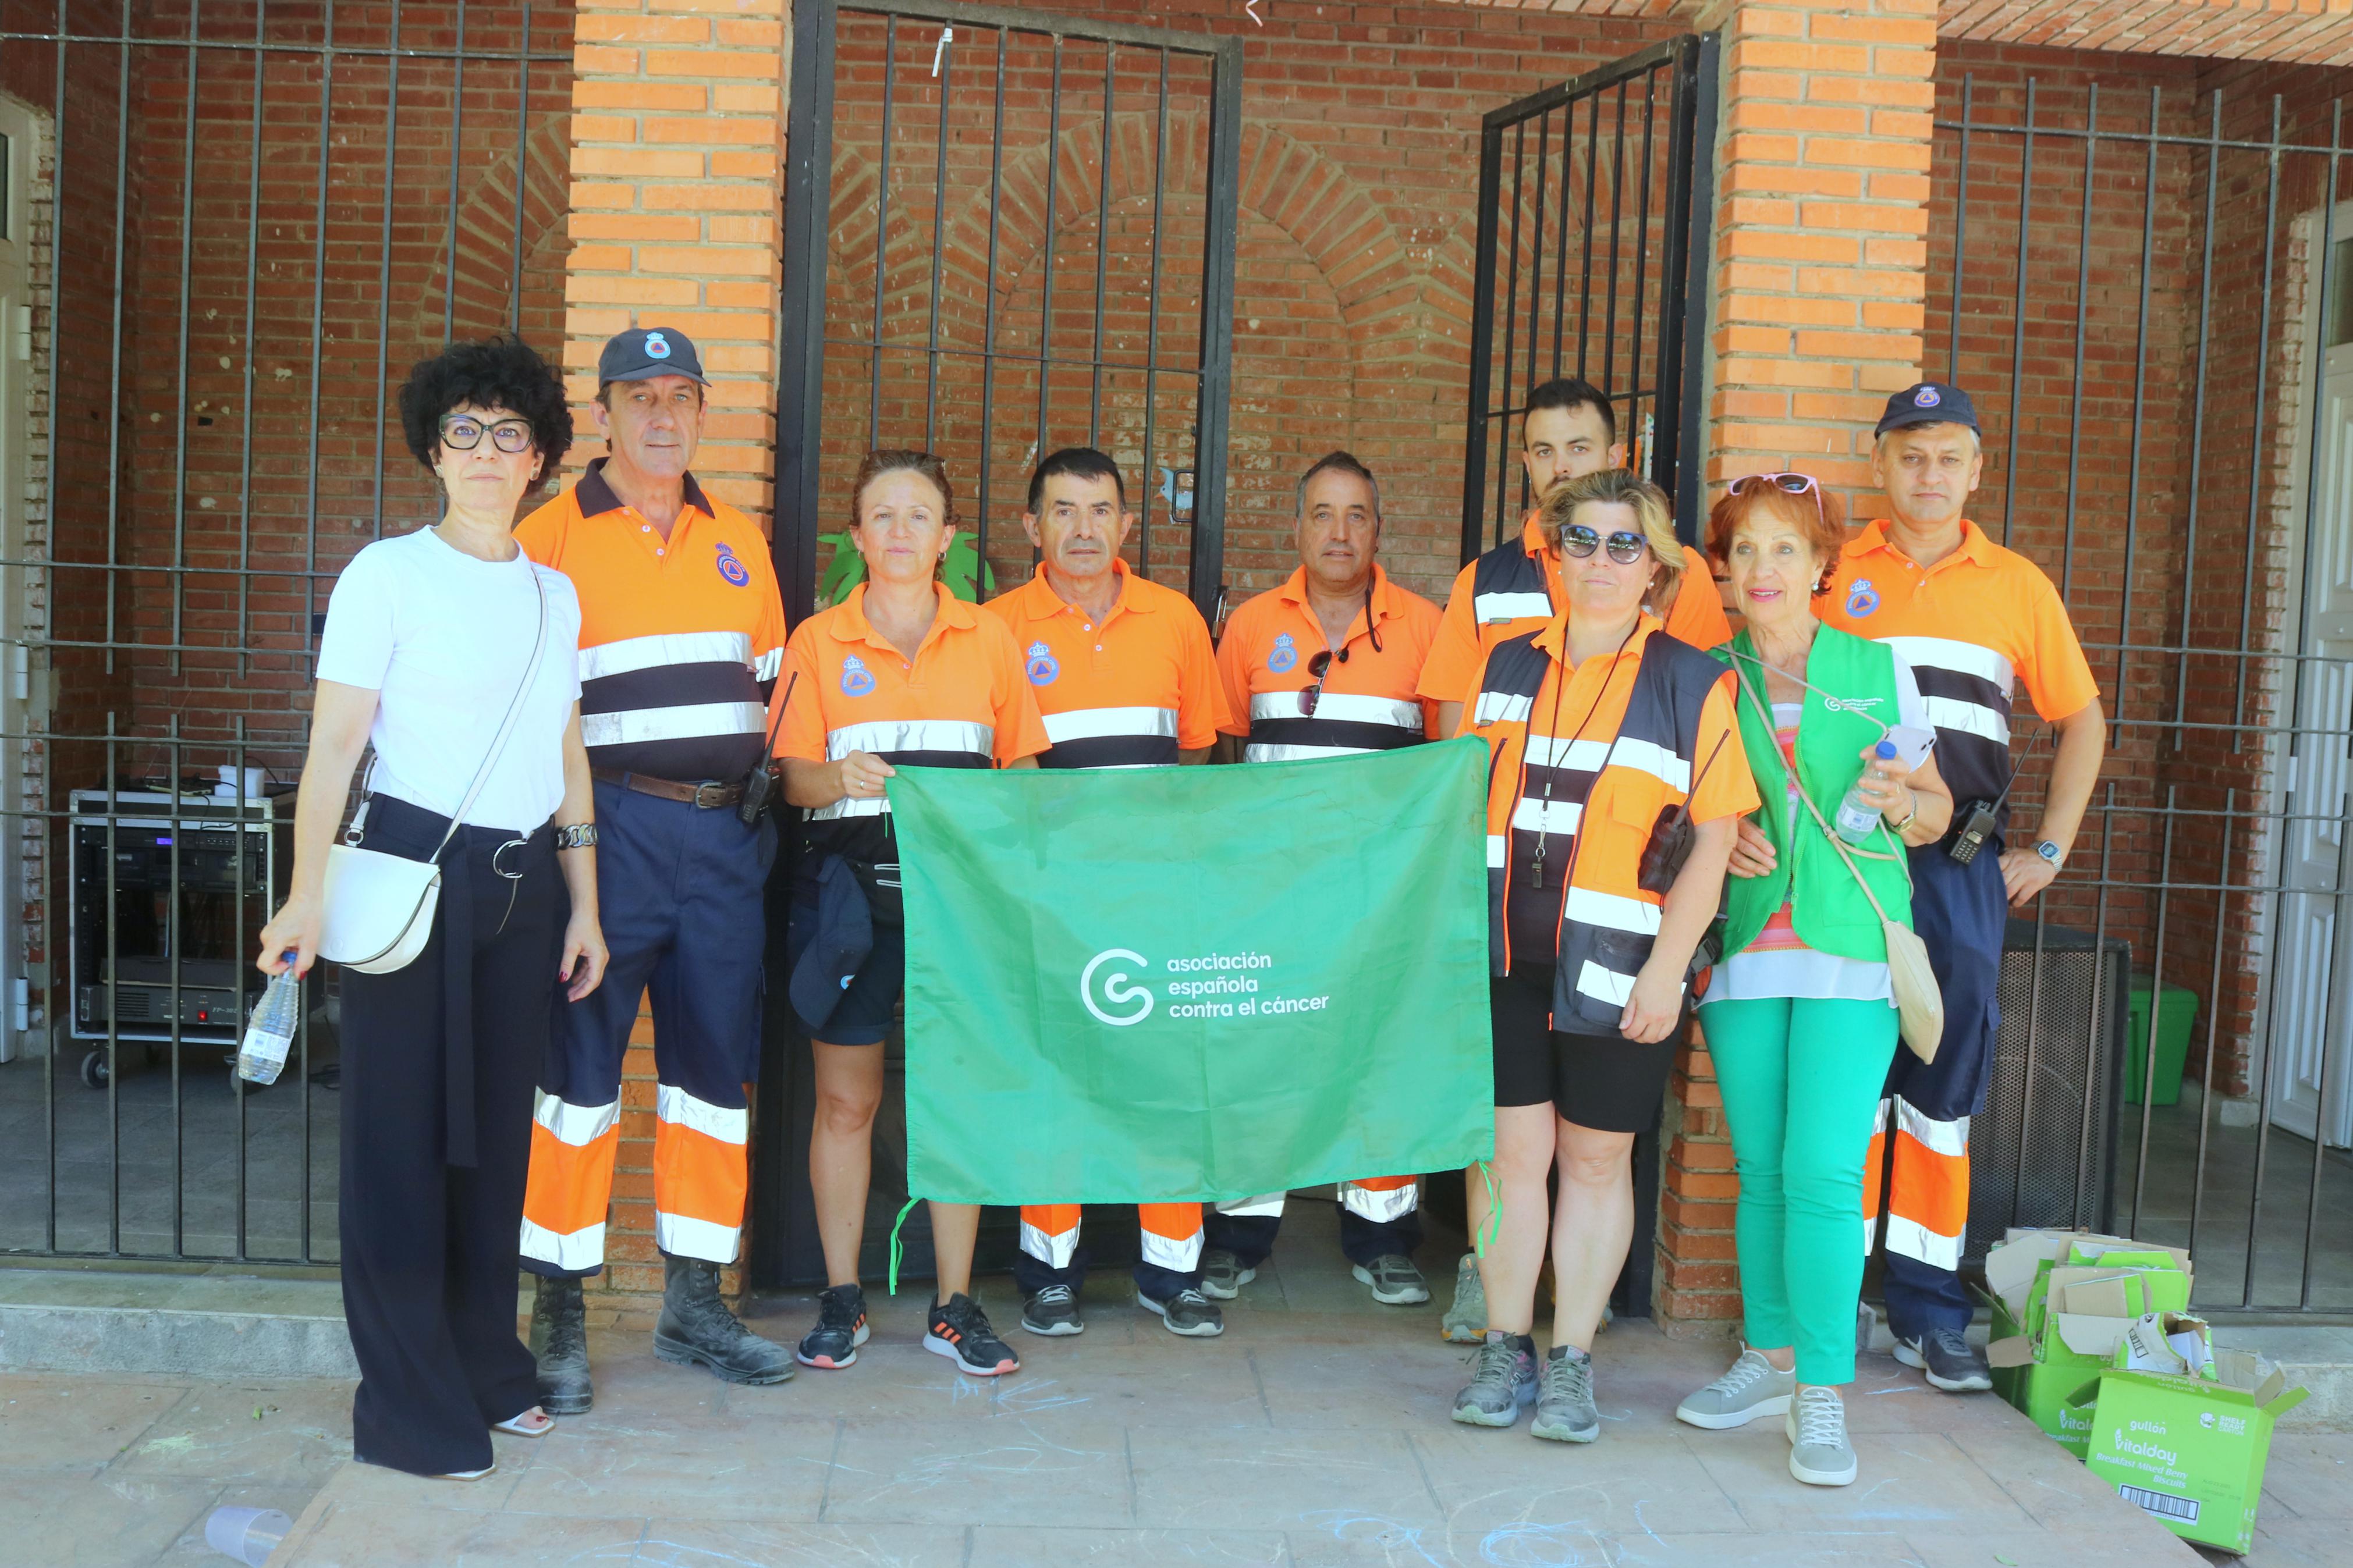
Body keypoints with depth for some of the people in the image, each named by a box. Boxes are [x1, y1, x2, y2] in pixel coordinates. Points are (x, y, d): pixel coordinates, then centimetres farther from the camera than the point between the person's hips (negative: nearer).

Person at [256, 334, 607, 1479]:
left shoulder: (556, 594, 13)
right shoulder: (388, 573, -2)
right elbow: (333, 746, -7)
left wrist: (584, 908, 14)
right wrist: (308, 892, -17)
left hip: (524, 885, 5)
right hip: (412, 871, -5)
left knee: (498, 1128, 11)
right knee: (403, 1131, 0)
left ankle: (485, 1366, 25)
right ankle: (407, 1404, 10)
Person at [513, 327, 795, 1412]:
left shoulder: (740, 541, 15)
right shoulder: (550, 539, 1)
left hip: (725, 835, 5)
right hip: (611, 826, -4)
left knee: (716, 1066, 9)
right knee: (580, 1065, -2)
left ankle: (694, 1302, 21)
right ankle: (560, 1316, 10)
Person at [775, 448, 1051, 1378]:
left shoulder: (989, 639, 10)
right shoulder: (818, 641, 7)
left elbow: (1022, 767, 12)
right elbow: (794, 773, 0)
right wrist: (840, 779, -21)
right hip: (848, 884, 0)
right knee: (845, 1099, 4)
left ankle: (954, 1307, 12)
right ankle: (840, 1300, 17)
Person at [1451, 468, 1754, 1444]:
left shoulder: (1694, 683, -1)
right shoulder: (1507, 666, 10)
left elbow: (1714, 839, -4)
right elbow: (1470, 800, 16)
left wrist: (1668, 965, -10)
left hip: (1616, 964, -2)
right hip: (1504, 958, 3)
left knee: (1596, 1159, 7)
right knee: (1514, 1150, 5)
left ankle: (1572, 1361, 19)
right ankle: (1505, 1352, 18)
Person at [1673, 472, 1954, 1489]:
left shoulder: (1879, 670, 7)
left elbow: (1937, 811, 12)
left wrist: (1901, 801, -11)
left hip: (1850, 951, -2)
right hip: (1744, 948, 2)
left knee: (1824, 1171, -10)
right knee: (1760, 1168, 9)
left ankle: (1823, 1394, -2)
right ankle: (1769, 1360, 23)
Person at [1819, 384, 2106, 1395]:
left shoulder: (2017, 586, 12)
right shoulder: (1829, 575, 6)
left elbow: (2082, 721, 19)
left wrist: (2050, 847, 11)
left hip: (1960, 859, 2)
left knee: (1947, 1071, 4)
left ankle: (1926, 1308, 15)